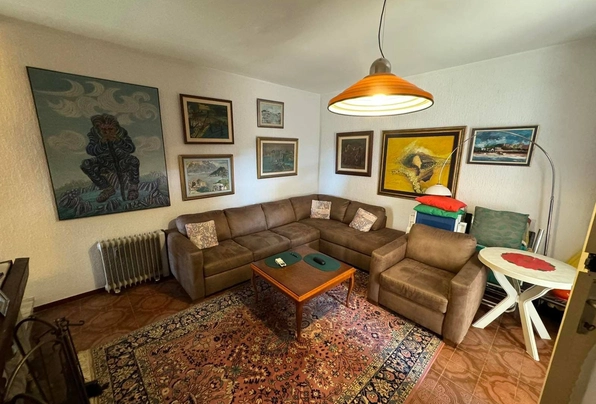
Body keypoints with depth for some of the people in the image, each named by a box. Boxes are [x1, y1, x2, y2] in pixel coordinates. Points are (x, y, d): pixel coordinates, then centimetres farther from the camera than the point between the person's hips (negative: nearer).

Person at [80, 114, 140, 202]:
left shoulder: (121, 132, -16)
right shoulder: (94, 134, -11)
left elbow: (131, 149, -22)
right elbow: (90, 151, -18)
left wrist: (118, 141, -38)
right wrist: (101, 143, -35)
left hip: (123, 162, -3)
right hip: (106, 162, 3)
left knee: (133, 161, -35)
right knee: (85, 165, -19)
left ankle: (133, 187, -11)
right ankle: (107, 188, 0)